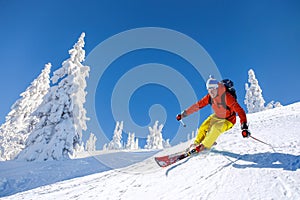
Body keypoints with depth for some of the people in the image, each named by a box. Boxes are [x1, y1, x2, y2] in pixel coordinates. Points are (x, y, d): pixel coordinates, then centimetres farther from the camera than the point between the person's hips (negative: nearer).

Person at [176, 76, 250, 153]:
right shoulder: (209, 97, -16)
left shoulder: (227, 97, -33)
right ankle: (197, 143, 14)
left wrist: (244, 127, -48)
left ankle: (204, 146, -11)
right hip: (216, 117, 5)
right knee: (204, 127, -8)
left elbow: (239, 110, -38)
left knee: (215, 128, -28)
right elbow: (198, 105, -8)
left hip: (228, 120, -5)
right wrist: (183, 114, -7)